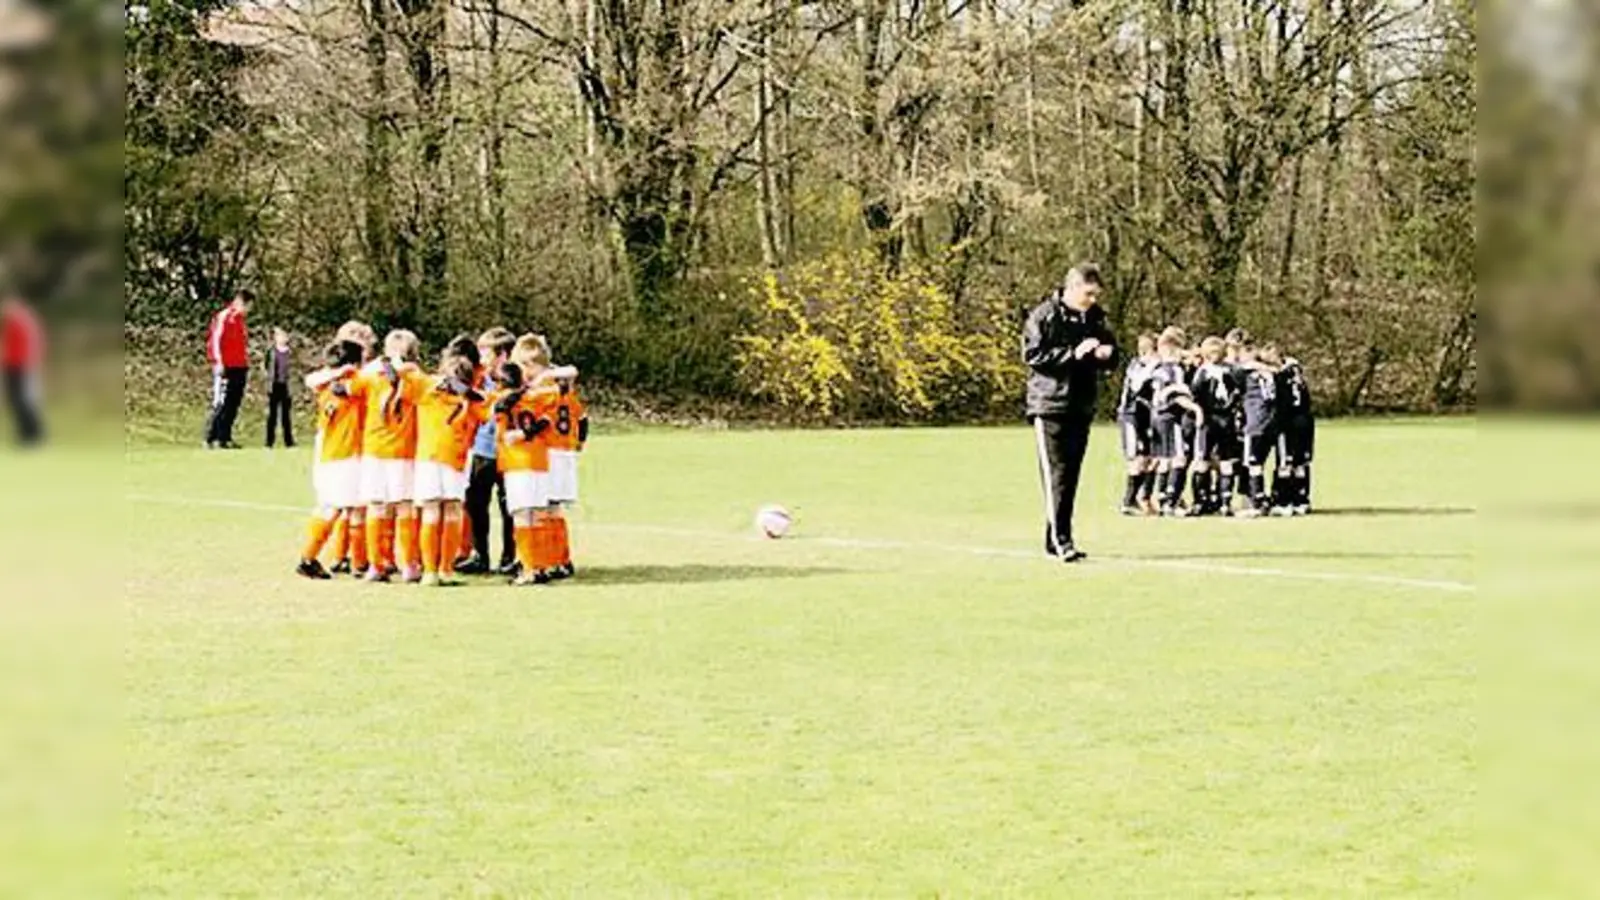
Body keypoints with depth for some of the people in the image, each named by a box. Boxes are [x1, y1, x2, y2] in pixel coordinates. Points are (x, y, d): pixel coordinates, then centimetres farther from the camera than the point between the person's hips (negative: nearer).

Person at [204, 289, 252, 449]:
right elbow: (216, 340, -13)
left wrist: (247, 363, 17)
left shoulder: (240, 319, 17)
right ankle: (210, 439, -7)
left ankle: (225, 437, 12)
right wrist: (219, 362, -19)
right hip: (226, 368, -8)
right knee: (221, 404, -9)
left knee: (233, 405, 8)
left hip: (239, 368, 8)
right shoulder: (224, 317, -8)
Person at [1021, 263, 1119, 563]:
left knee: (1071, 474, 8)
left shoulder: (1094, 317, 12)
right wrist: (1073, 353, -21)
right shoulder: (1044, 316, -7)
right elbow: (1032, 356, -14)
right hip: (1050, 405, -6)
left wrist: (1106, 354, -4)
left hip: (1081, 406, 7)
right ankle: (1061, 540, -14)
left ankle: (1056, 540, 14)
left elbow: (1110, 356, 20)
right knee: (1056, 474, -11)